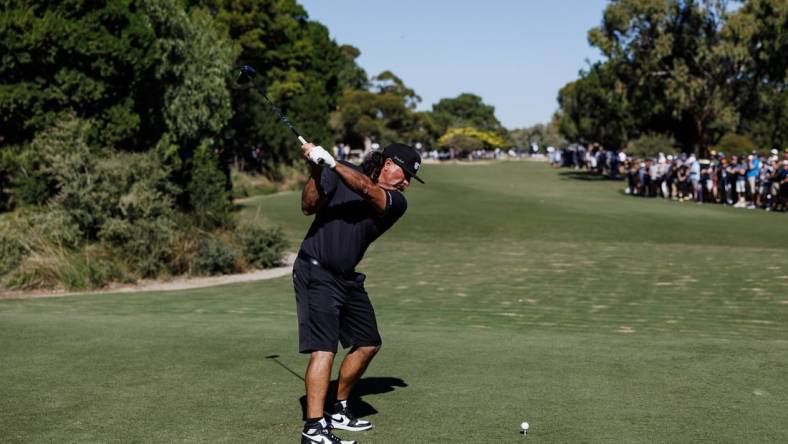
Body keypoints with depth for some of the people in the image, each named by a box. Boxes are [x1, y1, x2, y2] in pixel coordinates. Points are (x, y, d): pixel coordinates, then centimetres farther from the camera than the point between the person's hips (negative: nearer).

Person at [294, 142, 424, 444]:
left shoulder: (396, 203, 0)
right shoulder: (339, 173, -5)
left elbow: (368, 190, -21)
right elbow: (309, 207, -14)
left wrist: (331, 162, -33)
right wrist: (316, 171, -30)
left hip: (348, 279, 6)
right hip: (316, 273, -6)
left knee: (368, 344, 14)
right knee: (324, 348, -17)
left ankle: (339, 411, 30)